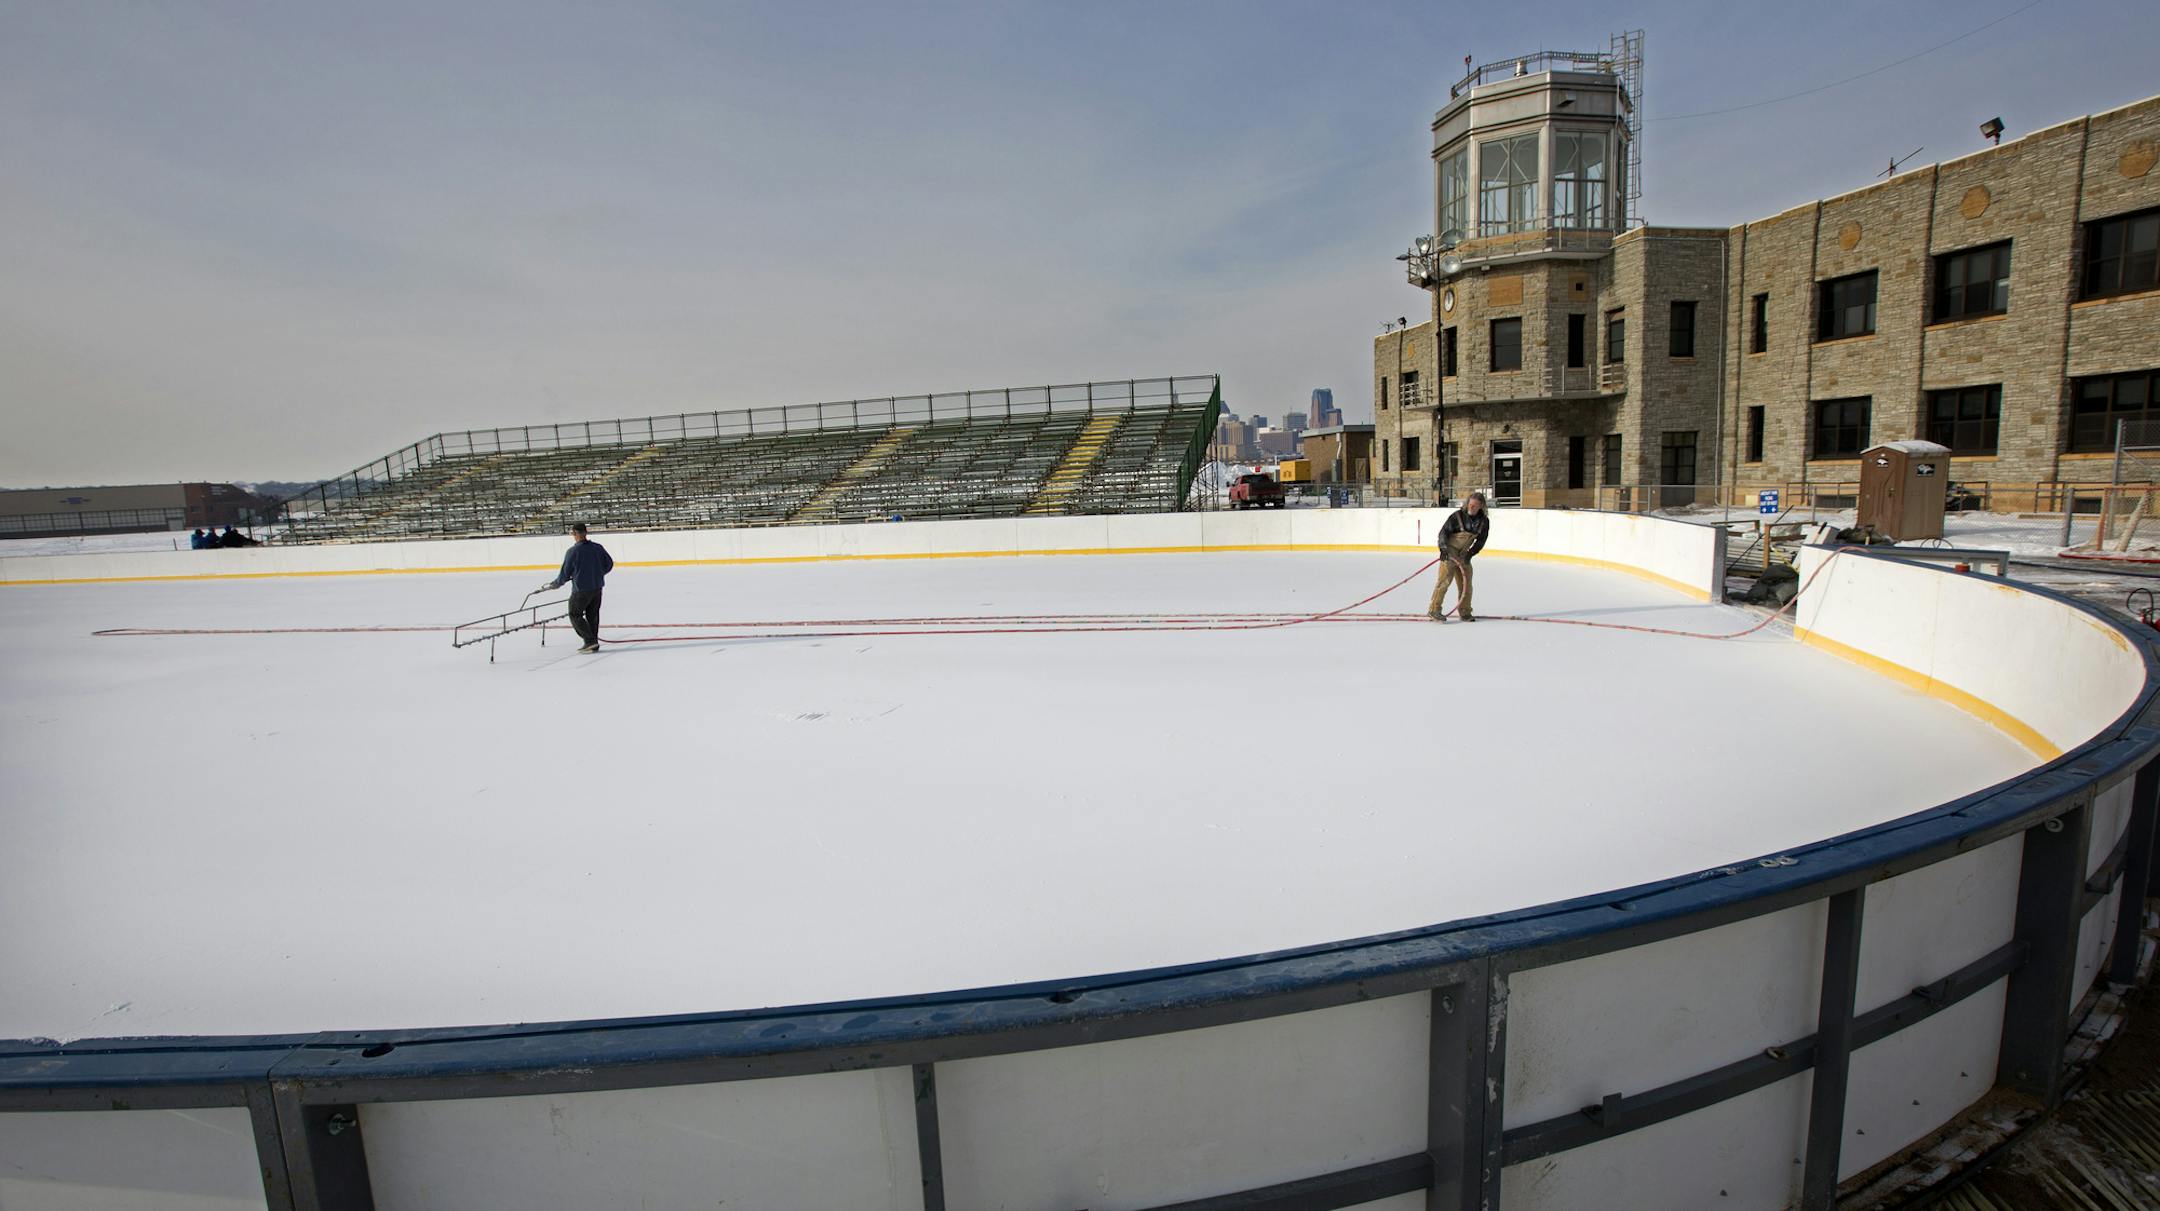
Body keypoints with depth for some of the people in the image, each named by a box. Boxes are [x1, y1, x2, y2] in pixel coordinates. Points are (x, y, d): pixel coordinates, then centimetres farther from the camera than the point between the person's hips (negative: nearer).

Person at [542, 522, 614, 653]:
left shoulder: (572, 551, -14)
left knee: (575, 615, 9)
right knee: (593, 615, 15)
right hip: (597, 587, 5)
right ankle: (593, 645, 18)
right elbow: (609, 564, 8)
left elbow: (565, 573, -7)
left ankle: (590, 640, -2)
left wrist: (555, 584, 11)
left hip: (581, 589, -5)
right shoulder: (598, 547, -1)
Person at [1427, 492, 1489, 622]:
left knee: (1466, 582, 8)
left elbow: (1480, 541, -1)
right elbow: (1444, 531, -13)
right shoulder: (1458, 516, -15)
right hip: (1449, 551, -5)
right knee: (1445, 579, -15)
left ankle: (1464, 612, 20)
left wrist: (1470, 554, -13)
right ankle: (1434, 610, -14)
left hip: (1464, 554, 5)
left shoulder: (1484, 521, -2)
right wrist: (1443, 547, -26)